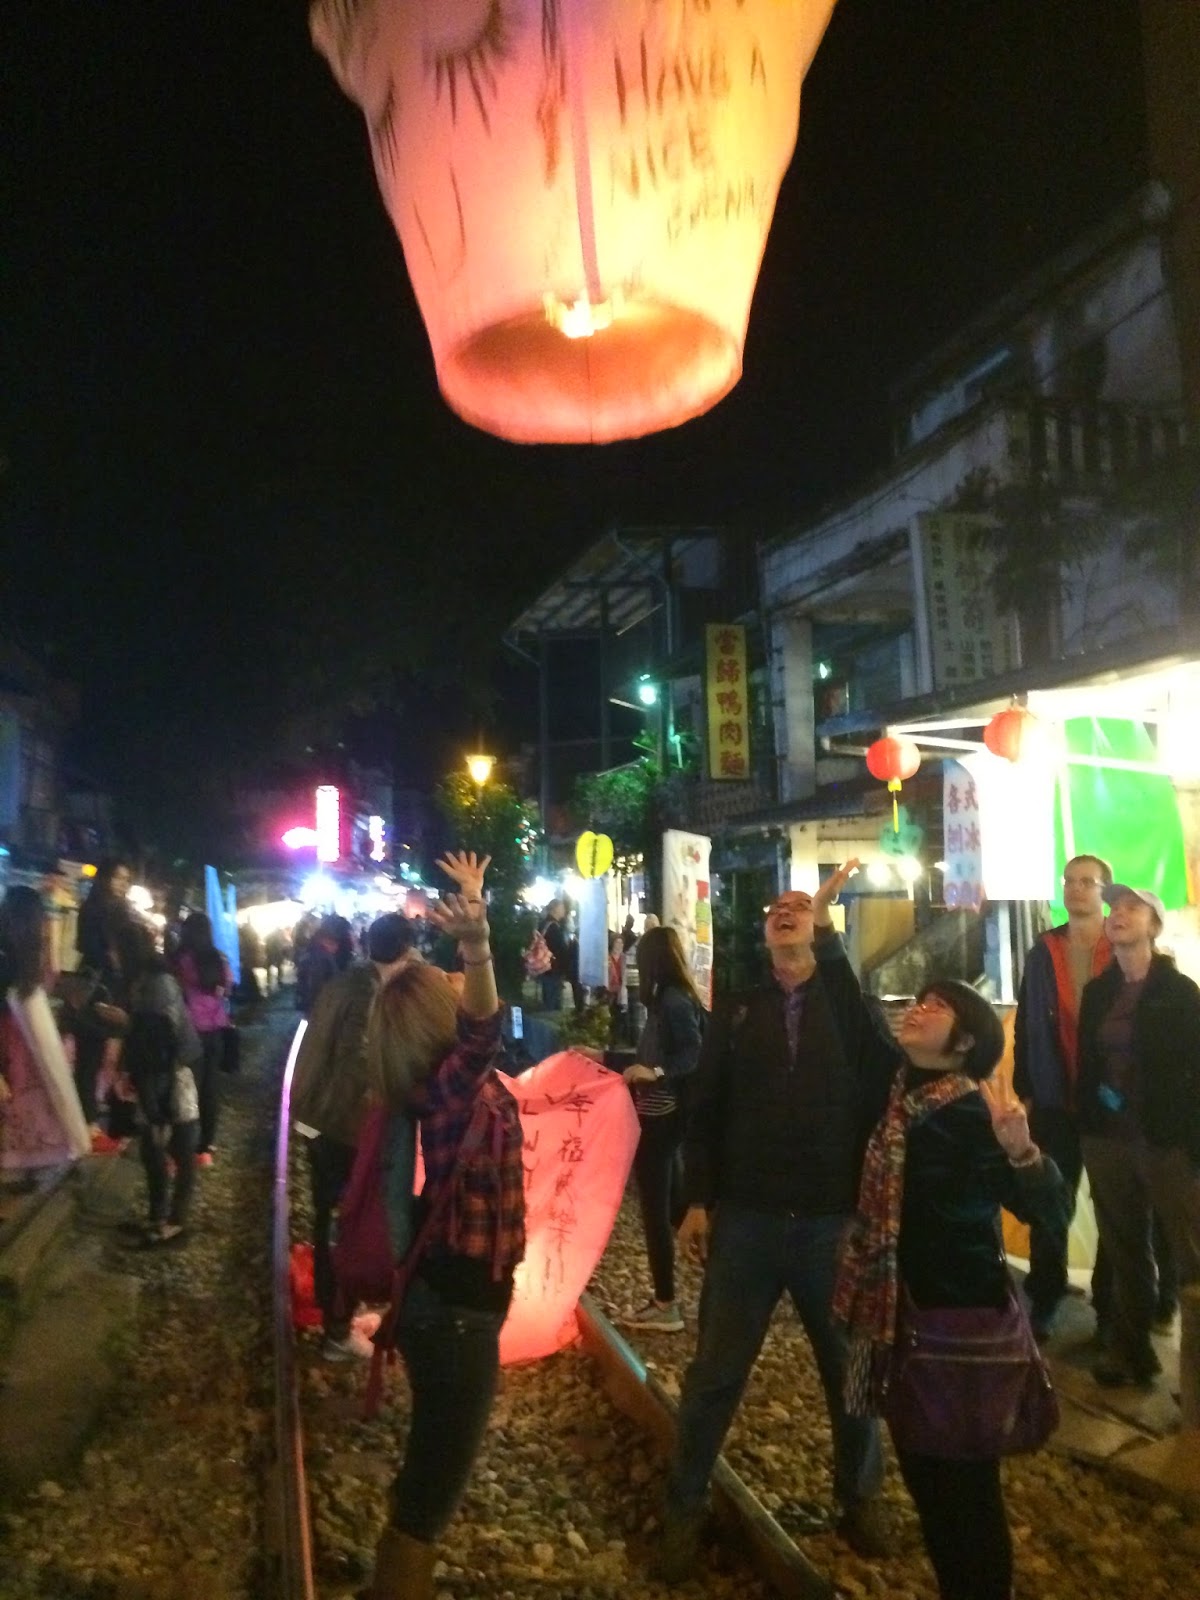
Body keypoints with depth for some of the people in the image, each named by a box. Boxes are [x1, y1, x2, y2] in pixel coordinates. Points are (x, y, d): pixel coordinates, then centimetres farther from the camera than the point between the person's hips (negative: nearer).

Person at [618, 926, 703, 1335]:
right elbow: (651, 1055, 16)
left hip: (658, 1116, -10)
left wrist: (656, 1073, -37)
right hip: (663, 1113, 10)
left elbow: (696, 1053, -27)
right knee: (671, 1201, 19)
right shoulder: (674, 998, 11)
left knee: (656, 1209, -1)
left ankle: (665, 1306, 7)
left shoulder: (671, 1000, -18)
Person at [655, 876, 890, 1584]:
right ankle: (685, 1509, 26)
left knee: (852, 1368, 16)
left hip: (834, 1219, 0)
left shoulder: (848, 1000, 2)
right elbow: (705, 1109, 5)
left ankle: (861, 1497, 38)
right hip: (745, 1219, 0)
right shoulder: (736, 1010, 5)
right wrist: (698, 1200, -1)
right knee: (715, 1374, 8)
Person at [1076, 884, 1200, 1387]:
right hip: (1108, 1138, 5)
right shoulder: (1097, 991, 8)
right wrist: (1086, 1129, 5)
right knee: (1124, 1251, 14)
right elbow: (1087, 1064, 10)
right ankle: (1131, 1350, 27)